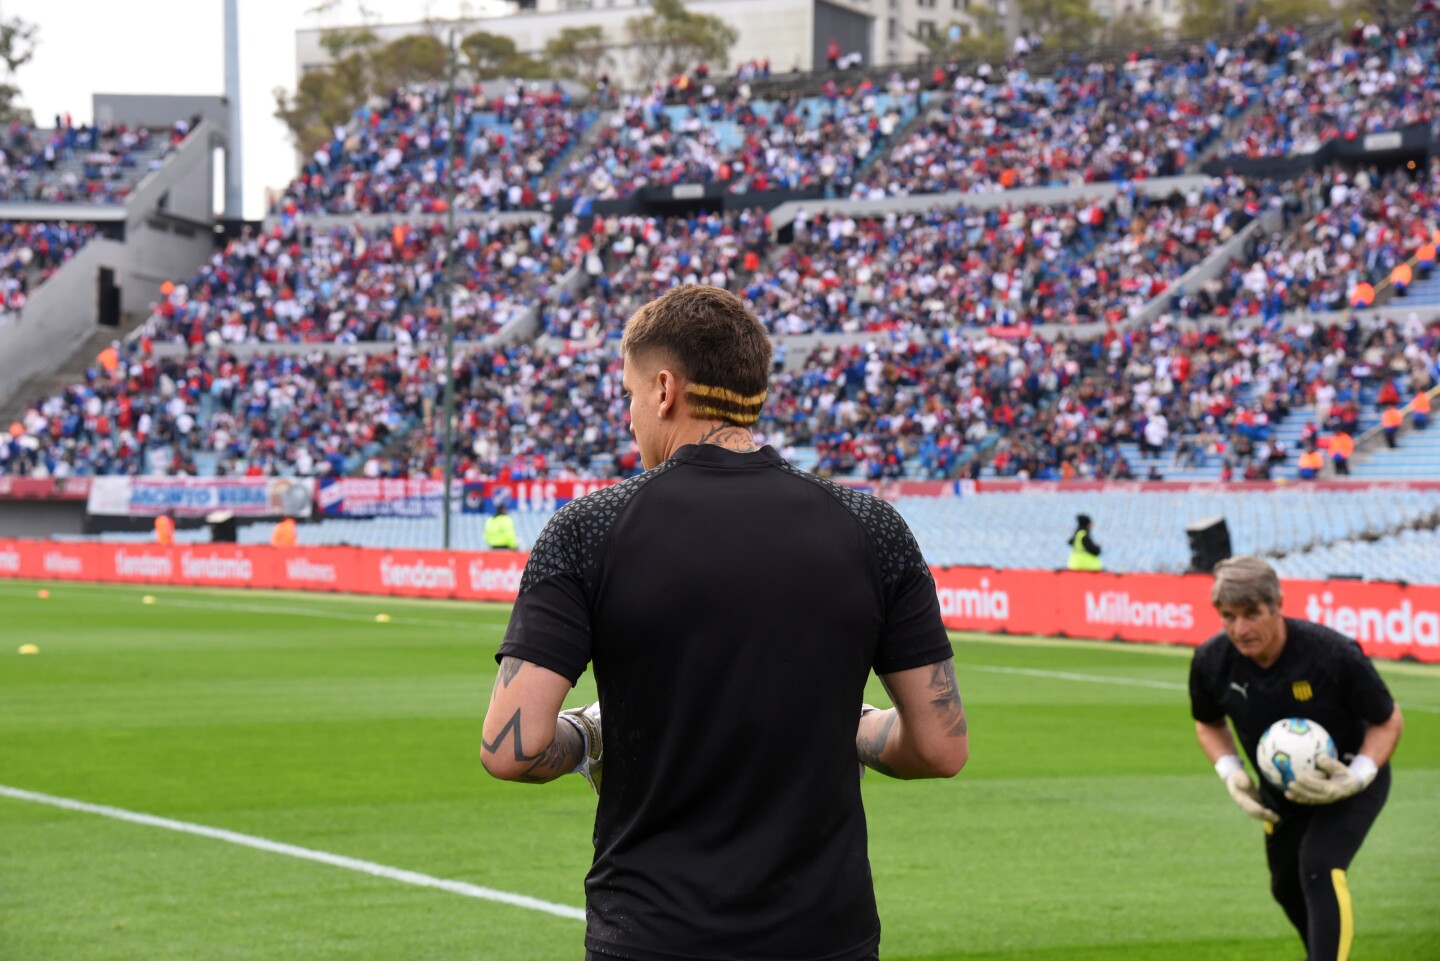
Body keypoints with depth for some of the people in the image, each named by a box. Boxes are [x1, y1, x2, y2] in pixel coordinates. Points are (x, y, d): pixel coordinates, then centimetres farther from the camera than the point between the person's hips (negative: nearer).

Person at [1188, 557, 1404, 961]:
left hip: (1350, 779, -5)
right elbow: (1208, 723, 4)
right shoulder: (1210, 662, -20)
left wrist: (1356, 779, -31)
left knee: (1319, 870, -27)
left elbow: (1388, 720, -16)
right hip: (1282, 792, 5)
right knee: (1286, 887, 18)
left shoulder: (1334, 653, -32)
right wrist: (1231, 773, -14)